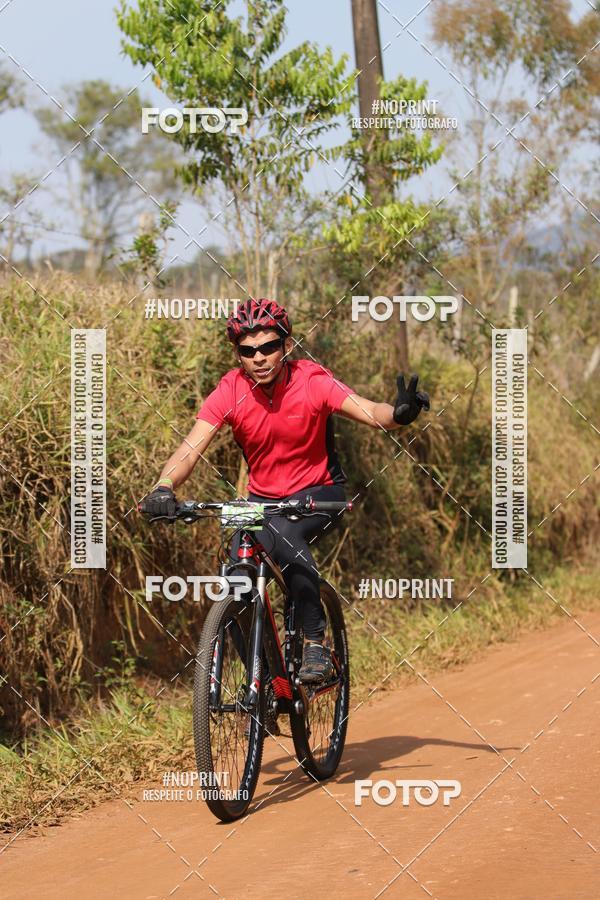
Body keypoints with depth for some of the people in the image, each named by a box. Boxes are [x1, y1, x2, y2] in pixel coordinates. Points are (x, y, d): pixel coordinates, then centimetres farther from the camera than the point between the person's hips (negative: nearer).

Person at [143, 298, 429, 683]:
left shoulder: (311, 381, -20)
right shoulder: (231, 390, -15)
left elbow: (370, 412, -32)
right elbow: (191, 448, -23)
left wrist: (400, 413, -56)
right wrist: (165, 486, -43)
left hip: (318, 491, -3)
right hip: (263, 497, 3)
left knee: (282, 534, -34)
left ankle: (316, 641, -21)